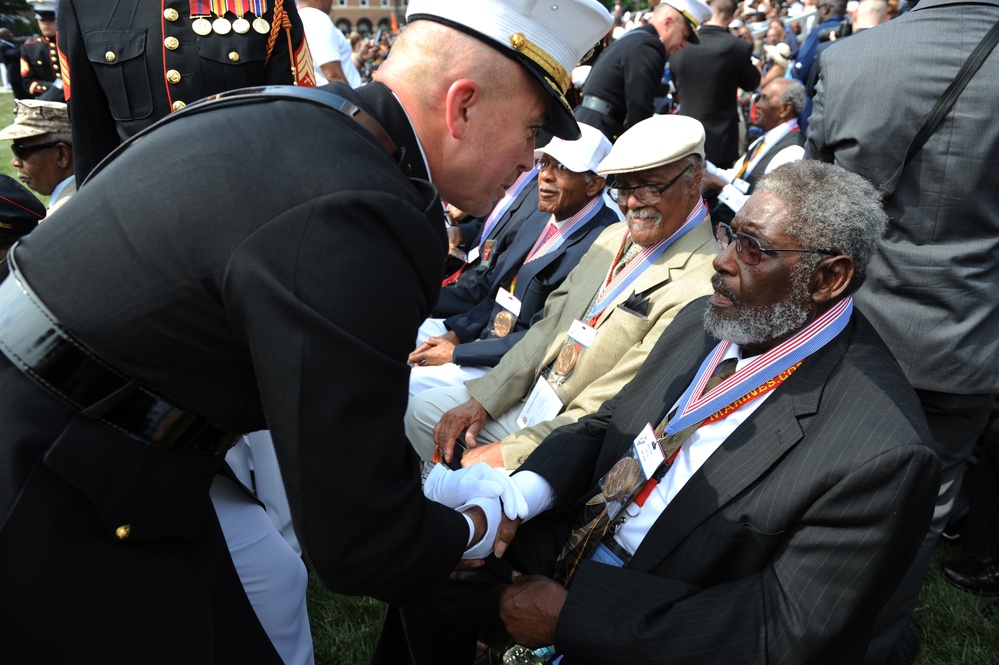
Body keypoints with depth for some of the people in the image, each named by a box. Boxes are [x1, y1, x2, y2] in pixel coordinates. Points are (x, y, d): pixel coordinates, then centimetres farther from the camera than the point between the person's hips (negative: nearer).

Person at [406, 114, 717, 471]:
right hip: (532, 398, 8)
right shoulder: (615, 237, 6)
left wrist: (510, 451, -22)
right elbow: (551, 326, 9)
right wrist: (481, 399, 0)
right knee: (421, 409, 12)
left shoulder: (698, 285, -23)